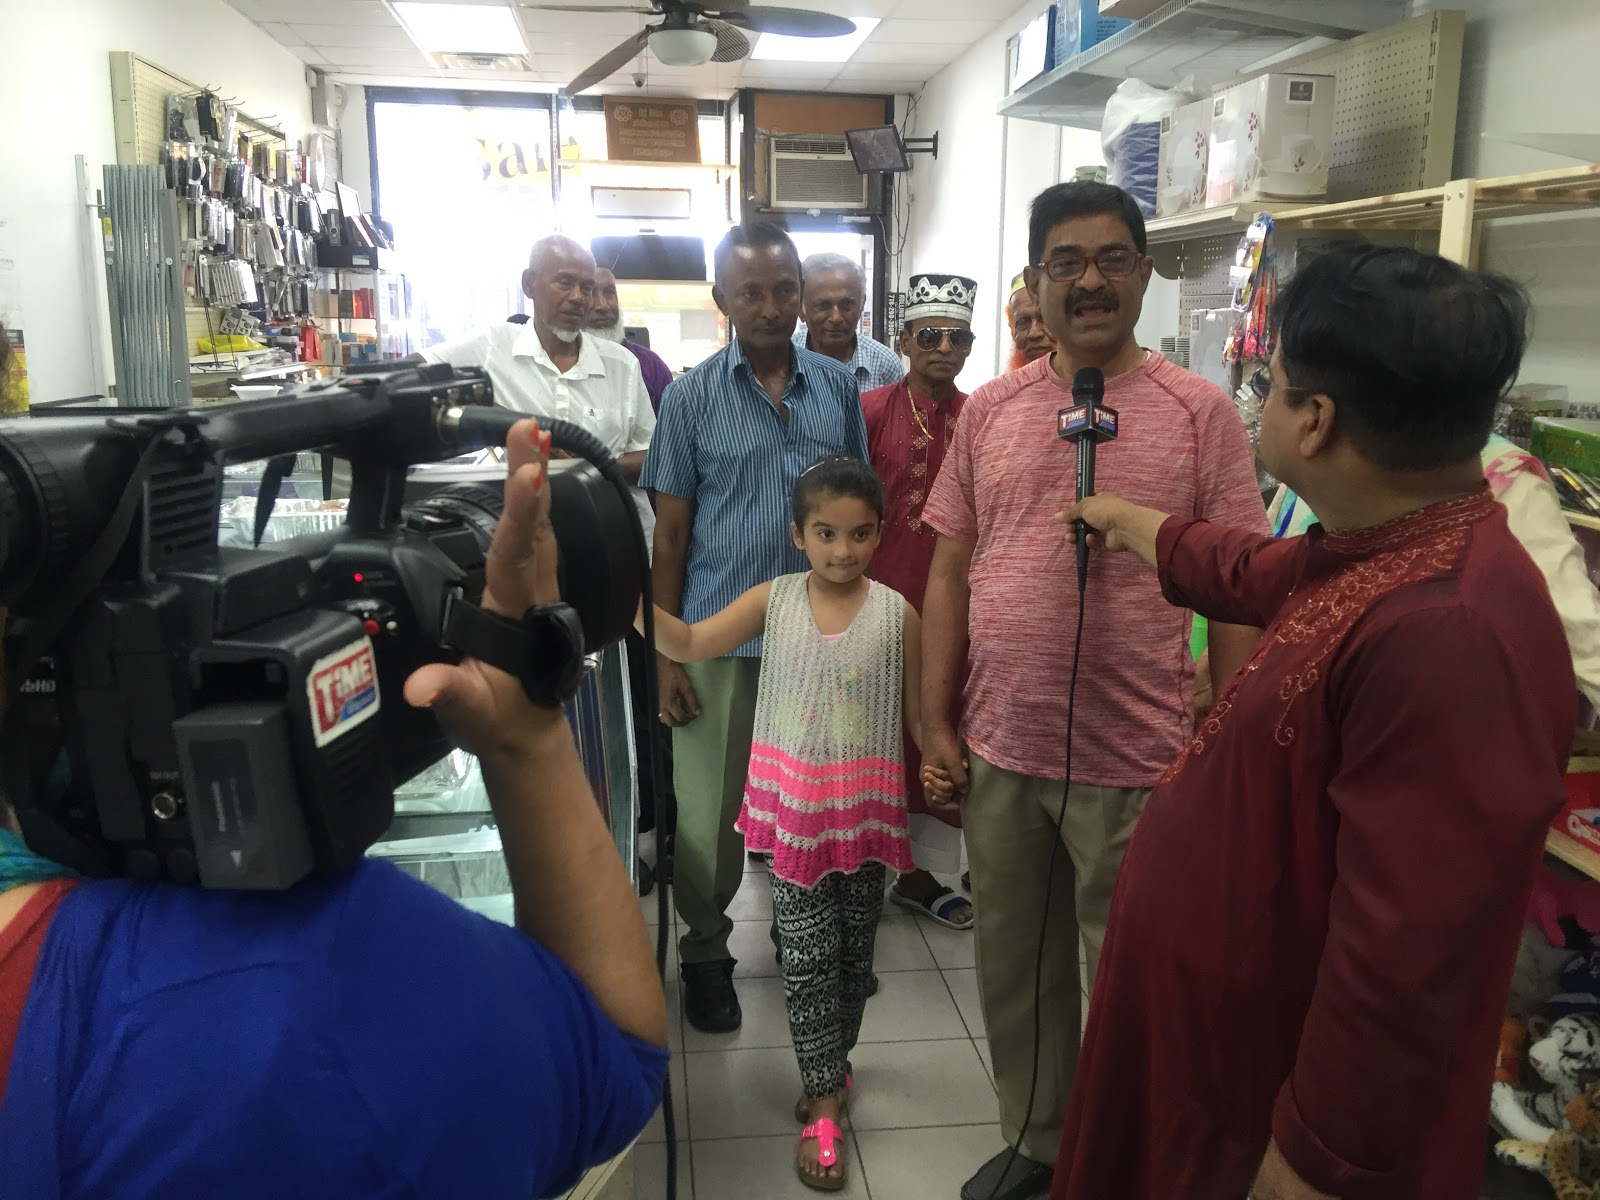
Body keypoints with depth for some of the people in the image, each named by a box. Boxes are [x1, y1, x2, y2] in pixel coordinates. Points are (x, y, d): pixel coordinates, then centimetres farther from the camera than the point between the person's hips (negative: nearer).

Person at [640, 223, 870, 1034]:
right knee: (710, 812, 7)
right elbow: (671, 533, -1)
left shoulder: (838, 388, 4)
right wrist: (666, 655, -5)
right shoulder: (692, 396, -2)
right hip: (720, 637, -2)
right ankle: (705, 951, 28)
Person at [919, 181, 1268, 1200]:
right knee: (1014, 968, 19)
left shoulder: (1201, 412, -5)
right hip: (999, 748, 4)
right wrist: (936, 719, 4)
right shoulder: (990, 410, 5)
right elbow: (950, 571, 7)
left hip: (1138, 763, -3)